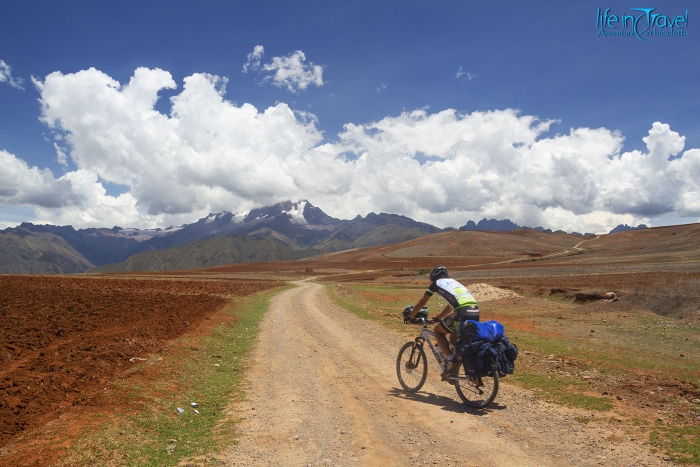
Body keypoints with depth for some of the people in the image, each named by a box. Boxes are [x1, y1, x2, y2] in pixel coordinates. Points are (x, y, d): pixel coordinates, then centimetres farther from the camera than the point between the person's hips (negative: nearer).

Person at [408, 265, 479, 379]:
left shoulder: (436, 283, 15)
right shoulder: (454, 282, 33)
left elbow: (422, 302, 23)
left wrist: (411, 316, 35)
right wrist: (439, 317, 53)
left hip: (462, 313, -7)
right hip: (475, 313, 7)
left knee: (437, 331, 15)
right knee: (454, 338, 28)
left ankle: (451, 361, 2)